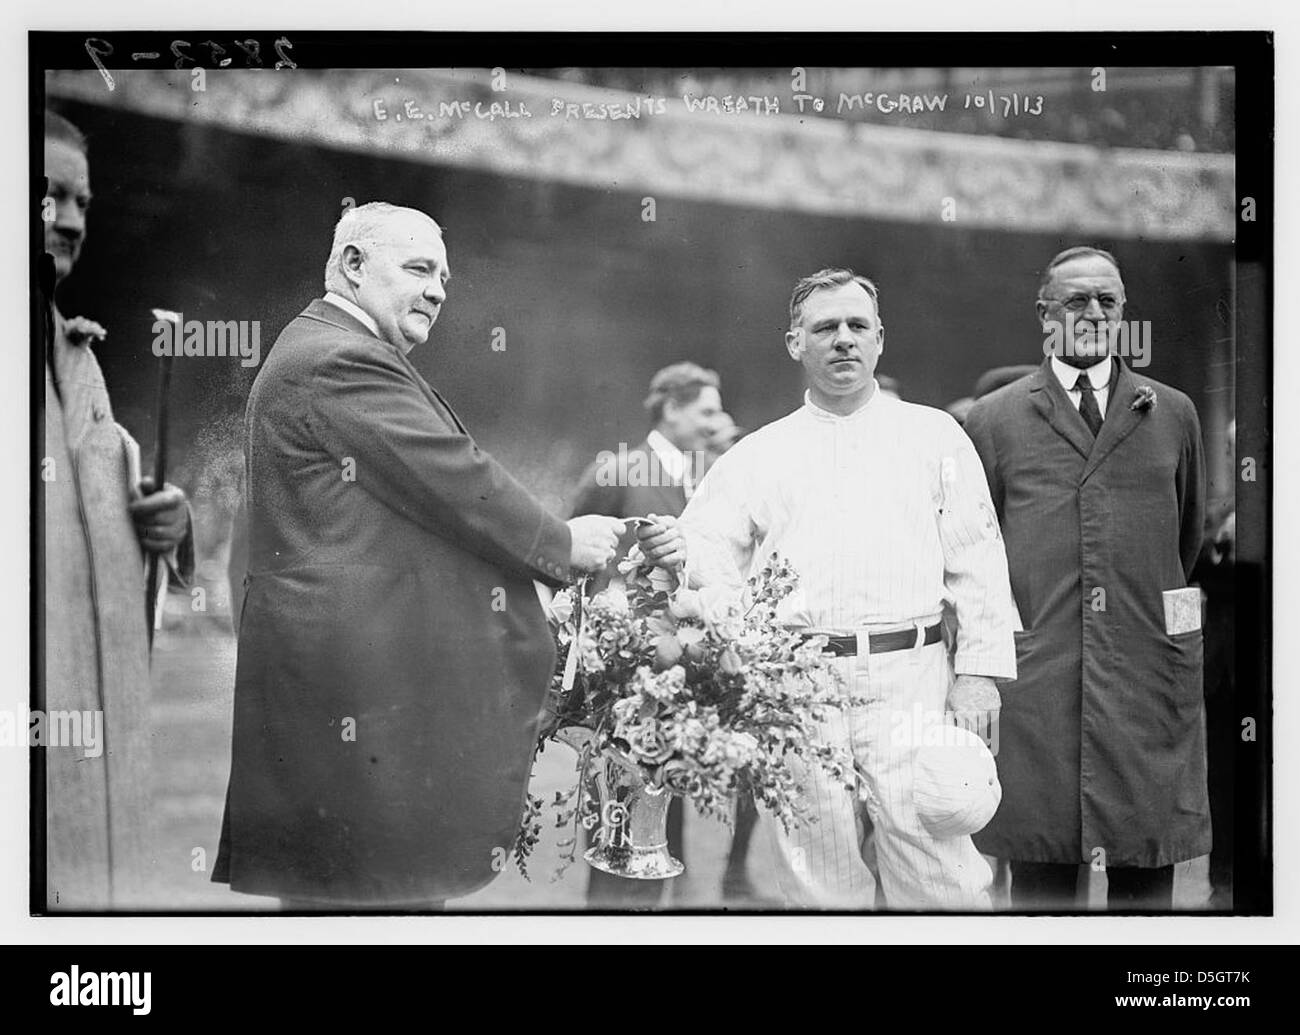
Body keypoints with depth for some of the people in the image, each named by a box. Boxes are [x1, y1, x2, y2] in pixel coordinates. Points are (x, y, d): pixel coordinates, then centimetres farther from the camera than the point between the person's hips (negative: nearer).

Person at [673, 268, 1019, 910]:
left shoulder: (934, 436, 13)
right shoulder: (758, 454, 16)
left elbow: (976, 560, 9)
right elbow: (704, 550, 11)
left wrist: (978, 672, -1)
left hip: (909, 681, -1)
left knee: (939, 879, -8)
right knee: (818, 880, 5)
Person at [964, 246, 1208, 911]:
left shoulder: (1174, 414, 11)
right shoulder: (994, 419, 7)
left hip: (1150, 681, 1)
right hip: (1034, 677, -1)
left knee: (1147, 879, 4)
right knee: (1039, 878, 2)